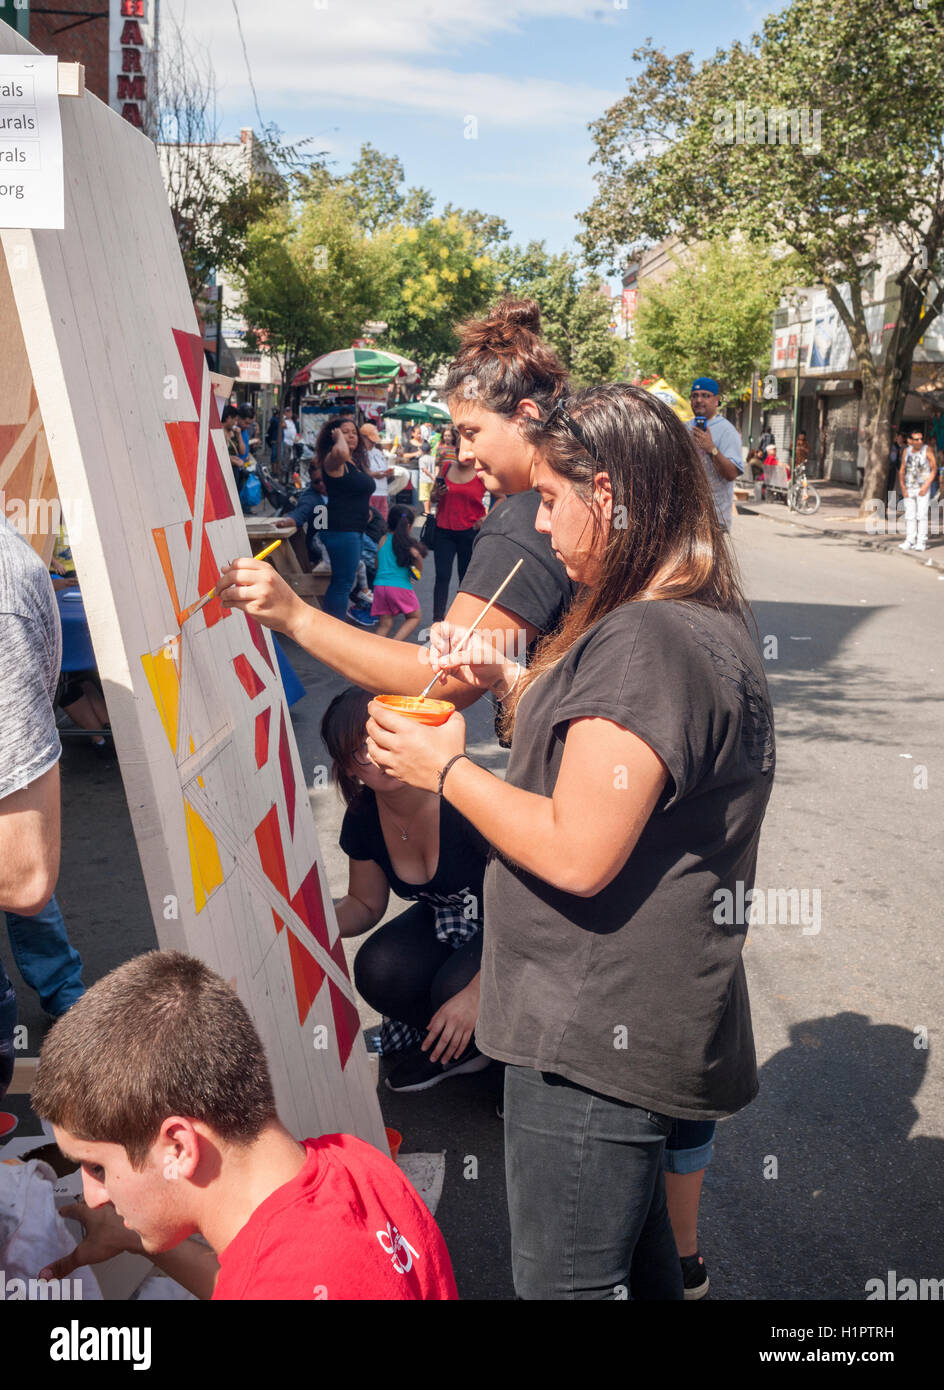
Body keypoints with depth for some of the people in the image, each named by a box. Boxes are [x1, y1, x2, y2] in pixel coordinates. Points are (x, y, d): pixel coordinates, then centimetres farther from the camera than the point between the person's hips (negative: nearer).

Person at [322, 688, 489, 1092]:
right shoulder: (363, 818, -10)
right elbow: (365, 905, 7)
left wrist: (475, 992, -30)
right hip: (447, 921, 6)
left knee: (454, 988, -32)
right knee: (379, 969, -23)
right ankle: (457, 1047, 7)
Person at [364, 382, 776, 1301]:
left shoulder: (643, 641, -23)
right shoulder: (706, 621, 10)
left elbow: (577, 855, -27)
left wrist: (445, 768, -14)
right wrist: (508, 679, 7)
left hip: (594, 1035, -10)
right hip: (643, 1018, 10)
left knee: (563, 1280, 6)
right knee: (635, 1254, 27)